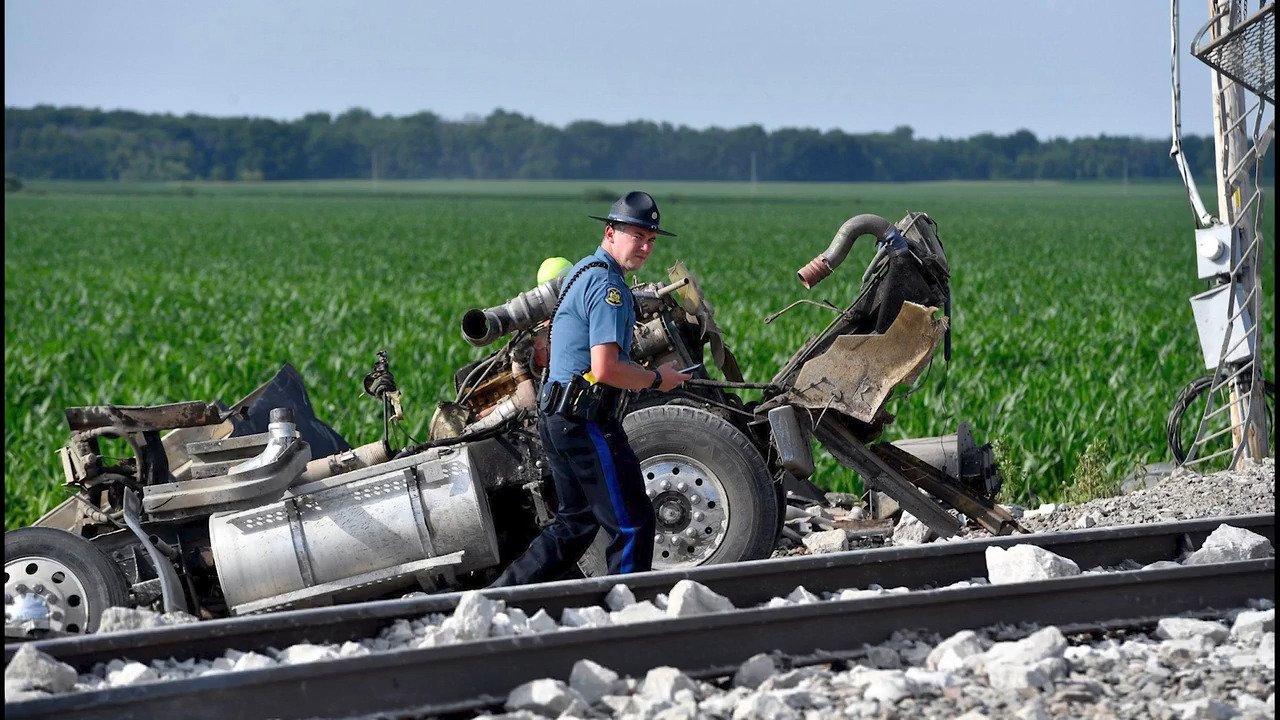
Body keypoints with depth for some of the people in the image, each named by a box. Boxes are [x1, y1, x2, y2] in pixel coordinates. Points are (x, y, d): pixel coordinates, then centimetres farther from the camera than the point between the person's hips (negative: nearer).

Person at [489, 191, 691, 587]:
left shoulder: (582, 273, 16)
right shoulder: (608, 285, -16)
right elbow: (606, 369, -25)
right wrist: (657, 379, -10)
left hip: (556, 418, 10)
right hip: (588, 421, -10)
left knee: (575, 523, 18)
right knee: (632, 524, -3)